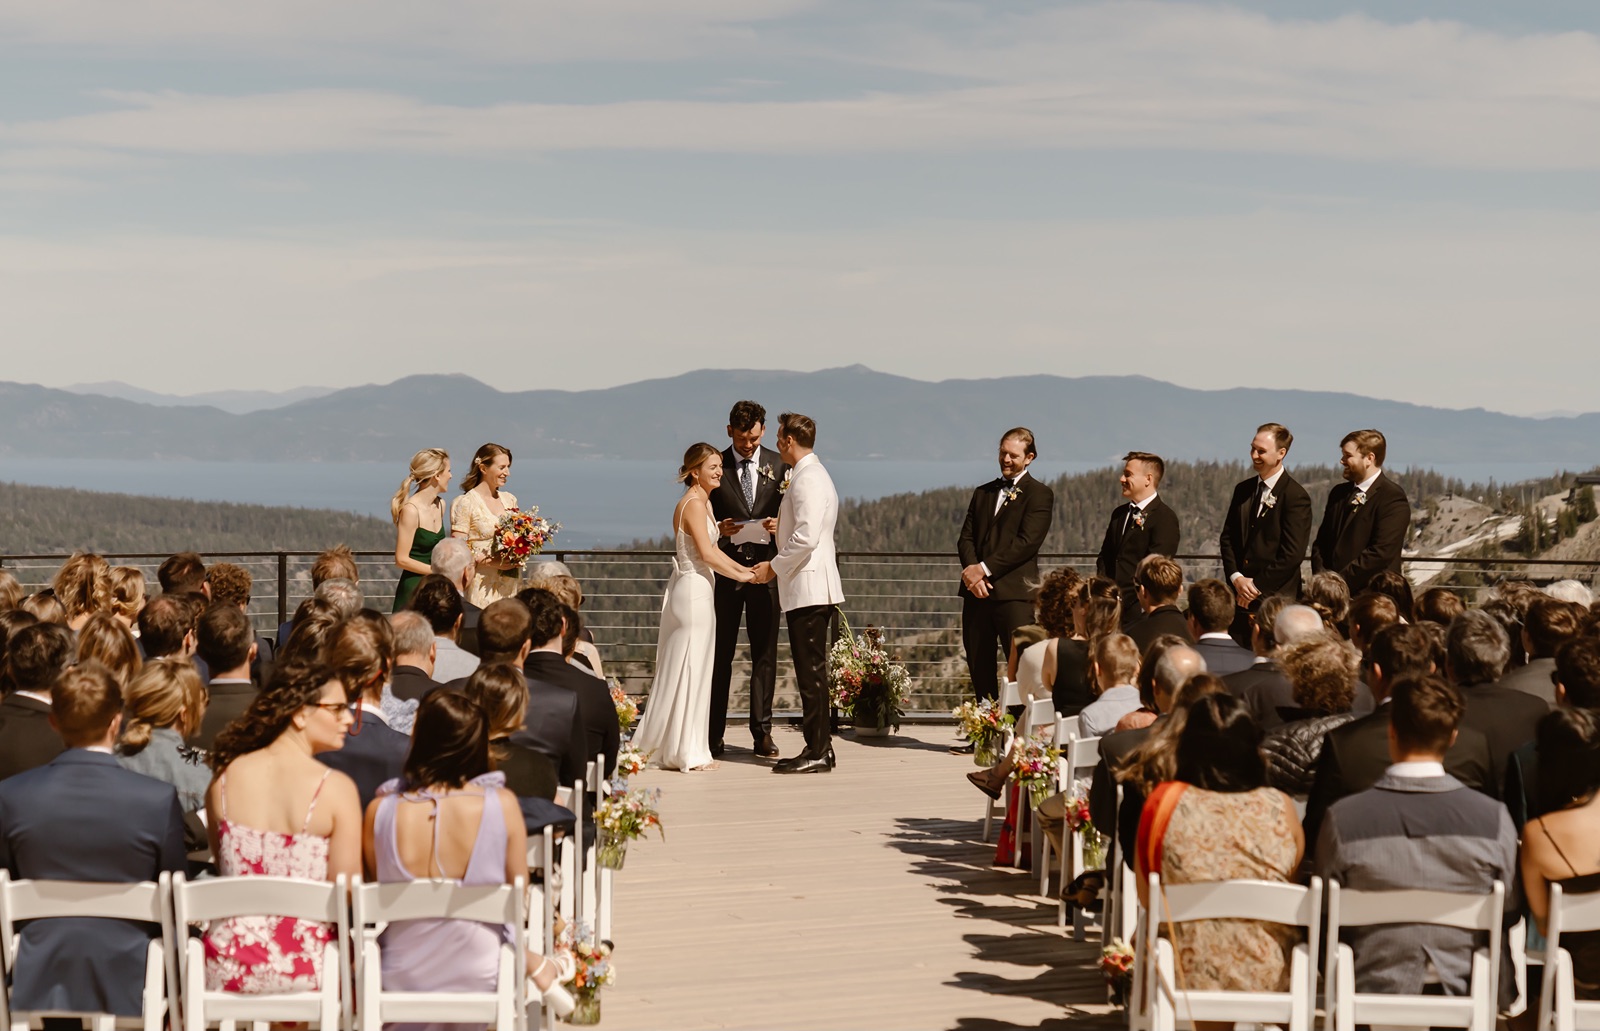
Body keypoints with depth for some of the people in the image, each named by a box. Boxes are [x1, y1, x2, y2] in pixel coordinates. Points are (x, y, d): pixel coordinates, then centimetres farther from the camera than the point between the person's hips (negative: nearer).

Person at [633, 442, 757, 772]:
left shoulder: (703, 502, 16)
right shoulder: (694, 504, -15)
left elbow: (711, 550, 18)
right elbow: (706, 553, -22)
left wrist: (746, 569, 10)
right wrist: (741, 575, -13)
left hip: (695, 589, 10)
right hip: (693, 590, -10)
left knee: (683, 669, 13)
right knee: (690, 668, -4)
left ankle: (669, 746, 19)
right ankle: (687, 752, 2)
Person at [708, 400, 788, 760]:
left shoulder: (778, 465, 6)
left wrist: (780, 525, -11)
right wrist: (719, 529, -15)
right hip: (725, 568, -1)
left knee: (764, 652, 2)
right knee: (720, 653, 3)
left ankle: (762, 733, 7)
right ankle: (714, 734, 8)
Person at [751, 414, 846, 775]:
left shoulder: (808, 480, -15)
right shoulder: (811, 475, 18)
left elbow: (805, 537, -23)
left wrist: (774, 566, -12)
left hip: (808, 586, -11)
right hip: (811, 586, 11)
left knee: (811, 670, -8)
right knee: (811, 671, 12)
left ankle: (817, 752, -6)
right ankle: (820, 747, 16)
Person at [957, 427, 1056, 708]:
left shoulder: (1039, 494, 1)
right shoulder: (983, 493, 20)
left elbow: (1028, 542, -11)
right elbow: (965, 538, 12)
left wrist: (985, 568, -14)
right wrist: (971, 569, -8)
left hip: (1014, 592, -6)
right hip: (977, 591, 6)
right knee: (979, 667, 7)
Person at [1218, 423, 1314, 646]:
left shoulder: (1296, 496, -8)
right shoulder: (1243, 490, 14)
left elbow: (1292, 554, -13)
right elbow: (1227, 538, 12)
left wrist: (1257, 585, -10)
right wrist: (1236, 578, -4)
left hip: (1275, 597, -6)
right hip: (1240, 599, 6)